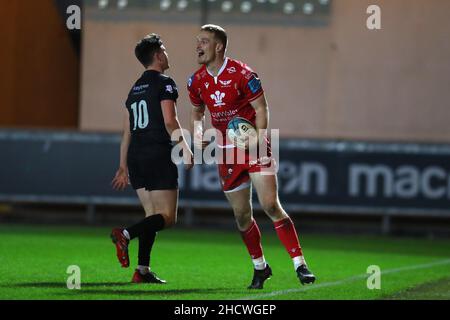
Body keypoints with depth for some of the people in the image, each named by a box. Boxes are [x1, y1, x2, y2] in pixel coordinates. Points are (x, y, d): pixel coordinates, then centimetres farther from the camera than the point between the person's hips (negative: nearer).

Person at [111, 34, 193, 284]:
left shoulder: (135, 89, 18)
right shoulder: (164, 84, -4)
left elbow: (127, 132, 19)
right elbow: (170, 121, -16)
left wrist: (124, 167, 21)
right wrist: (185, 148, -9)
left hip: (136, 156, 8)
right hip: (159, 155, -8)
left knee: (153, 216, 12)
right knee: (168, 218, -7)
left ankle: (143, 270, 2)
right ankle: (125, 235, -28)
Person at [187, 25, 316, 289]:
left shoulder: (242, 74, -13)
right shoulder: (197, 82, 3)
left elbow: (262, 109, -9)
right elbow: (197, 112, 20)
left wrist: (256, 141, -21)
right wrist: (198, 134, 0)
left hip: (253, 144, -5)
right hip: (227, 151, 5)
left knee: (271, 205, -16)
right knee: (242, 215, 7)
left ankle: (300, 265, -12)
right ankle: (260, 267, 24)